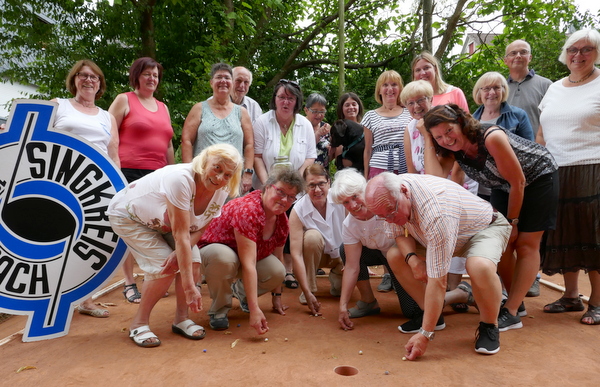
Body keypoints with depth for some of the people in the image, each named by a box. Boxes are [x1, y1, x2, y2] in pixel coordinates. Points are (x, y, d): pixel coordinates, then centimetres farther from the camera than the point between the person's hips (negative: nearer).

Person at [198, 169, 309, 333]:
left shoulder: (282, 220, -7)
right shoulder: (247, 210, -34)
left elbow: (277, 258, 4)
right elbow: (248, 264, -39)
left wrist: (277, 296, 6)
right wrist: (255, 310, -43)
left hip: (244, 255, 7)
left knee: (278, 271, -21)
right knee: (225, 257, -42)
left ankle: (240, 291, 12)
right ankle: (219, 310, -13)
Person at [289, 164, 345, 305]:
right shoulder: (298, 211, -25)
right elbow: (296, 254, -29)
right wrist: (307, 293, -33)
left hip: (342, 253, 1)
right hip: (316, 254, -1)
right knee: (312, 236, -33)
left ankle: (335, 277, 10)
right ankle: (310, 287, -14)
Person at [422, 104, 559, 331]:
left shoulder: (491, 138, -35)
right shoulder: (453, 150, -15)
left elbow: (518, 182, -26)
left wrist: (512, 222, -17)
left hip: (538, 177, -7)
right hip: (504, 186, 7)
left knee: (526, 244, -8)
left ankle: (511, 313, -9)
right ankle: (516, 301, 17)